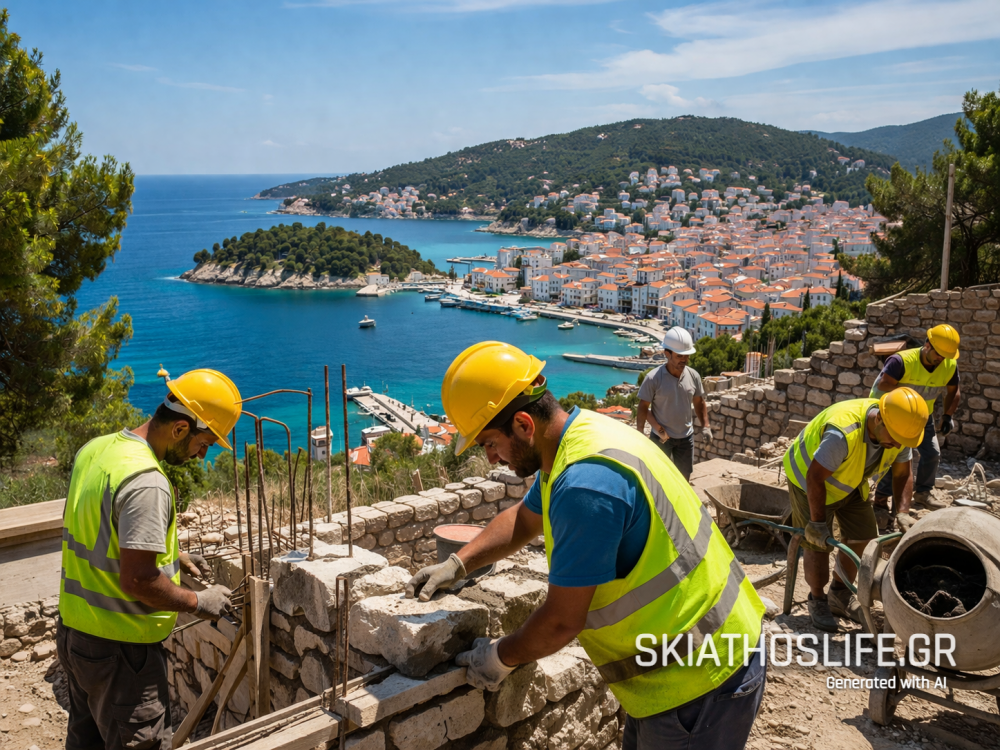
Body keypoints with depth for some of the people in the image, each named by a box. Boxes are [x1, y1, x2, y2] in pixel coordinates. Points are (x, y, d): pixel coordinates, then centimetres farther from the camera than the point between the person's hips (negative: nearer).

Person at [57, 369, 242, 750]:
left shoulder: (96, 449, 3)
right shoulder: (147, 482, -27)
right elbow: (137, 580, -27)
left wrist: (171, 554, 14)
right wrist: (198, 602, -13)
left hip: (74, 631, 9)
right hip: (119, 648, -9)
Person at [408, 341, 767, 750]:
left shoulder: (585, 484, -31)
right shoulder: (580, 431, 1)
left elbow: (562, 620, -22)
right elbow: (523, 518, 18)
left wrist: (501, 656, -5)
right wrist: (456, 565, 10)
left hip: (700, 675, -9)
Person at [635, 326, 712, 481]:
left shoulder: (693, 376, -5)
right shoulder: (653, 379, -18)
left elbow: (699, 403, 10)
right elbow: (643, 408, -12)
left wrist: (705, 426, 2)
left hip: (686, 437, 4)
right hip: (660, 438, -4)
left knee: (684, 477, 14)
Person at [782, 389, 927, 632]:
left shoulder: (898, 431, -19)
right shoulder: (843, 433, -42)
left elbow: (902, 475, -4)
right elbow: (815, 477, -32)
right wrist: (817, 522, -24)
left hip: (850, 483, 7)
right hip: (809, 479, -7)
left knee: (862, 538, 5)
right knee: (818, 544, -5)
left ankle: (840, 596, 27)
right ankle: (817, 601, 19)